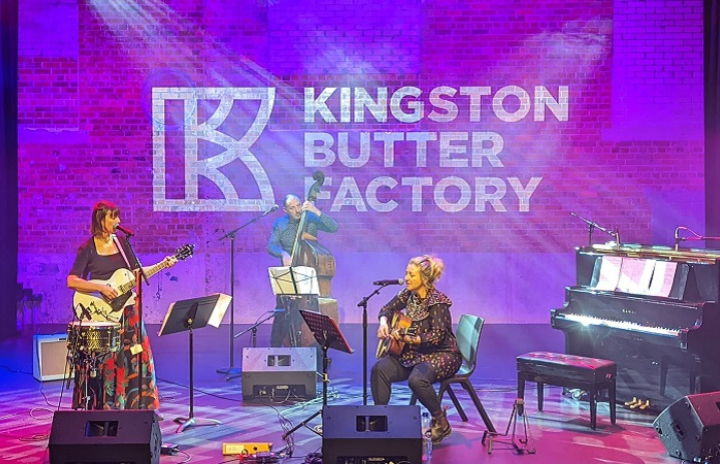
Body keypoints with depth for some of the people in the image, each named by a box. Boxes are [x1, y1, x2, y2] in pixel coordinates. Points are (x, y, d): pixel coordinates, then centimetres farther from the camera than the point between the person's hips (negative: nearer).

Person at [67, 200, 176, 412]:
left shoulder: (121, 242, 9)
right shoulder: (87, 249, -6)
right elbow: (71, 281, -13)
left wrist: (163, 265, 1)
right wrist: (101, 288, -23)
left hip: (125, 310, 5)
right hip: (101, 313, -5)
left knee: (136, 360, 5)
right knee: (105, 364, -2)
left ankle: (137, 407, 15)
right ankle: (101, 409, 8)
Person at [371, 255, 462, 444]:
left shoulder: (437, 302, -18)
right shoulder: (408, 295, 3)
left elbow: (437, 336, -24)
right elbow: (388, 308, 18)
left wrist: (410, 338, -35)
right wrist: (383, 323, -5)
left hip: (441, 355, -7)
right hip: (413, 354, 7)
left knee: (417, 379, -36)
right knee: (379, 368, -18)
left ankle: (441, 422, -13)